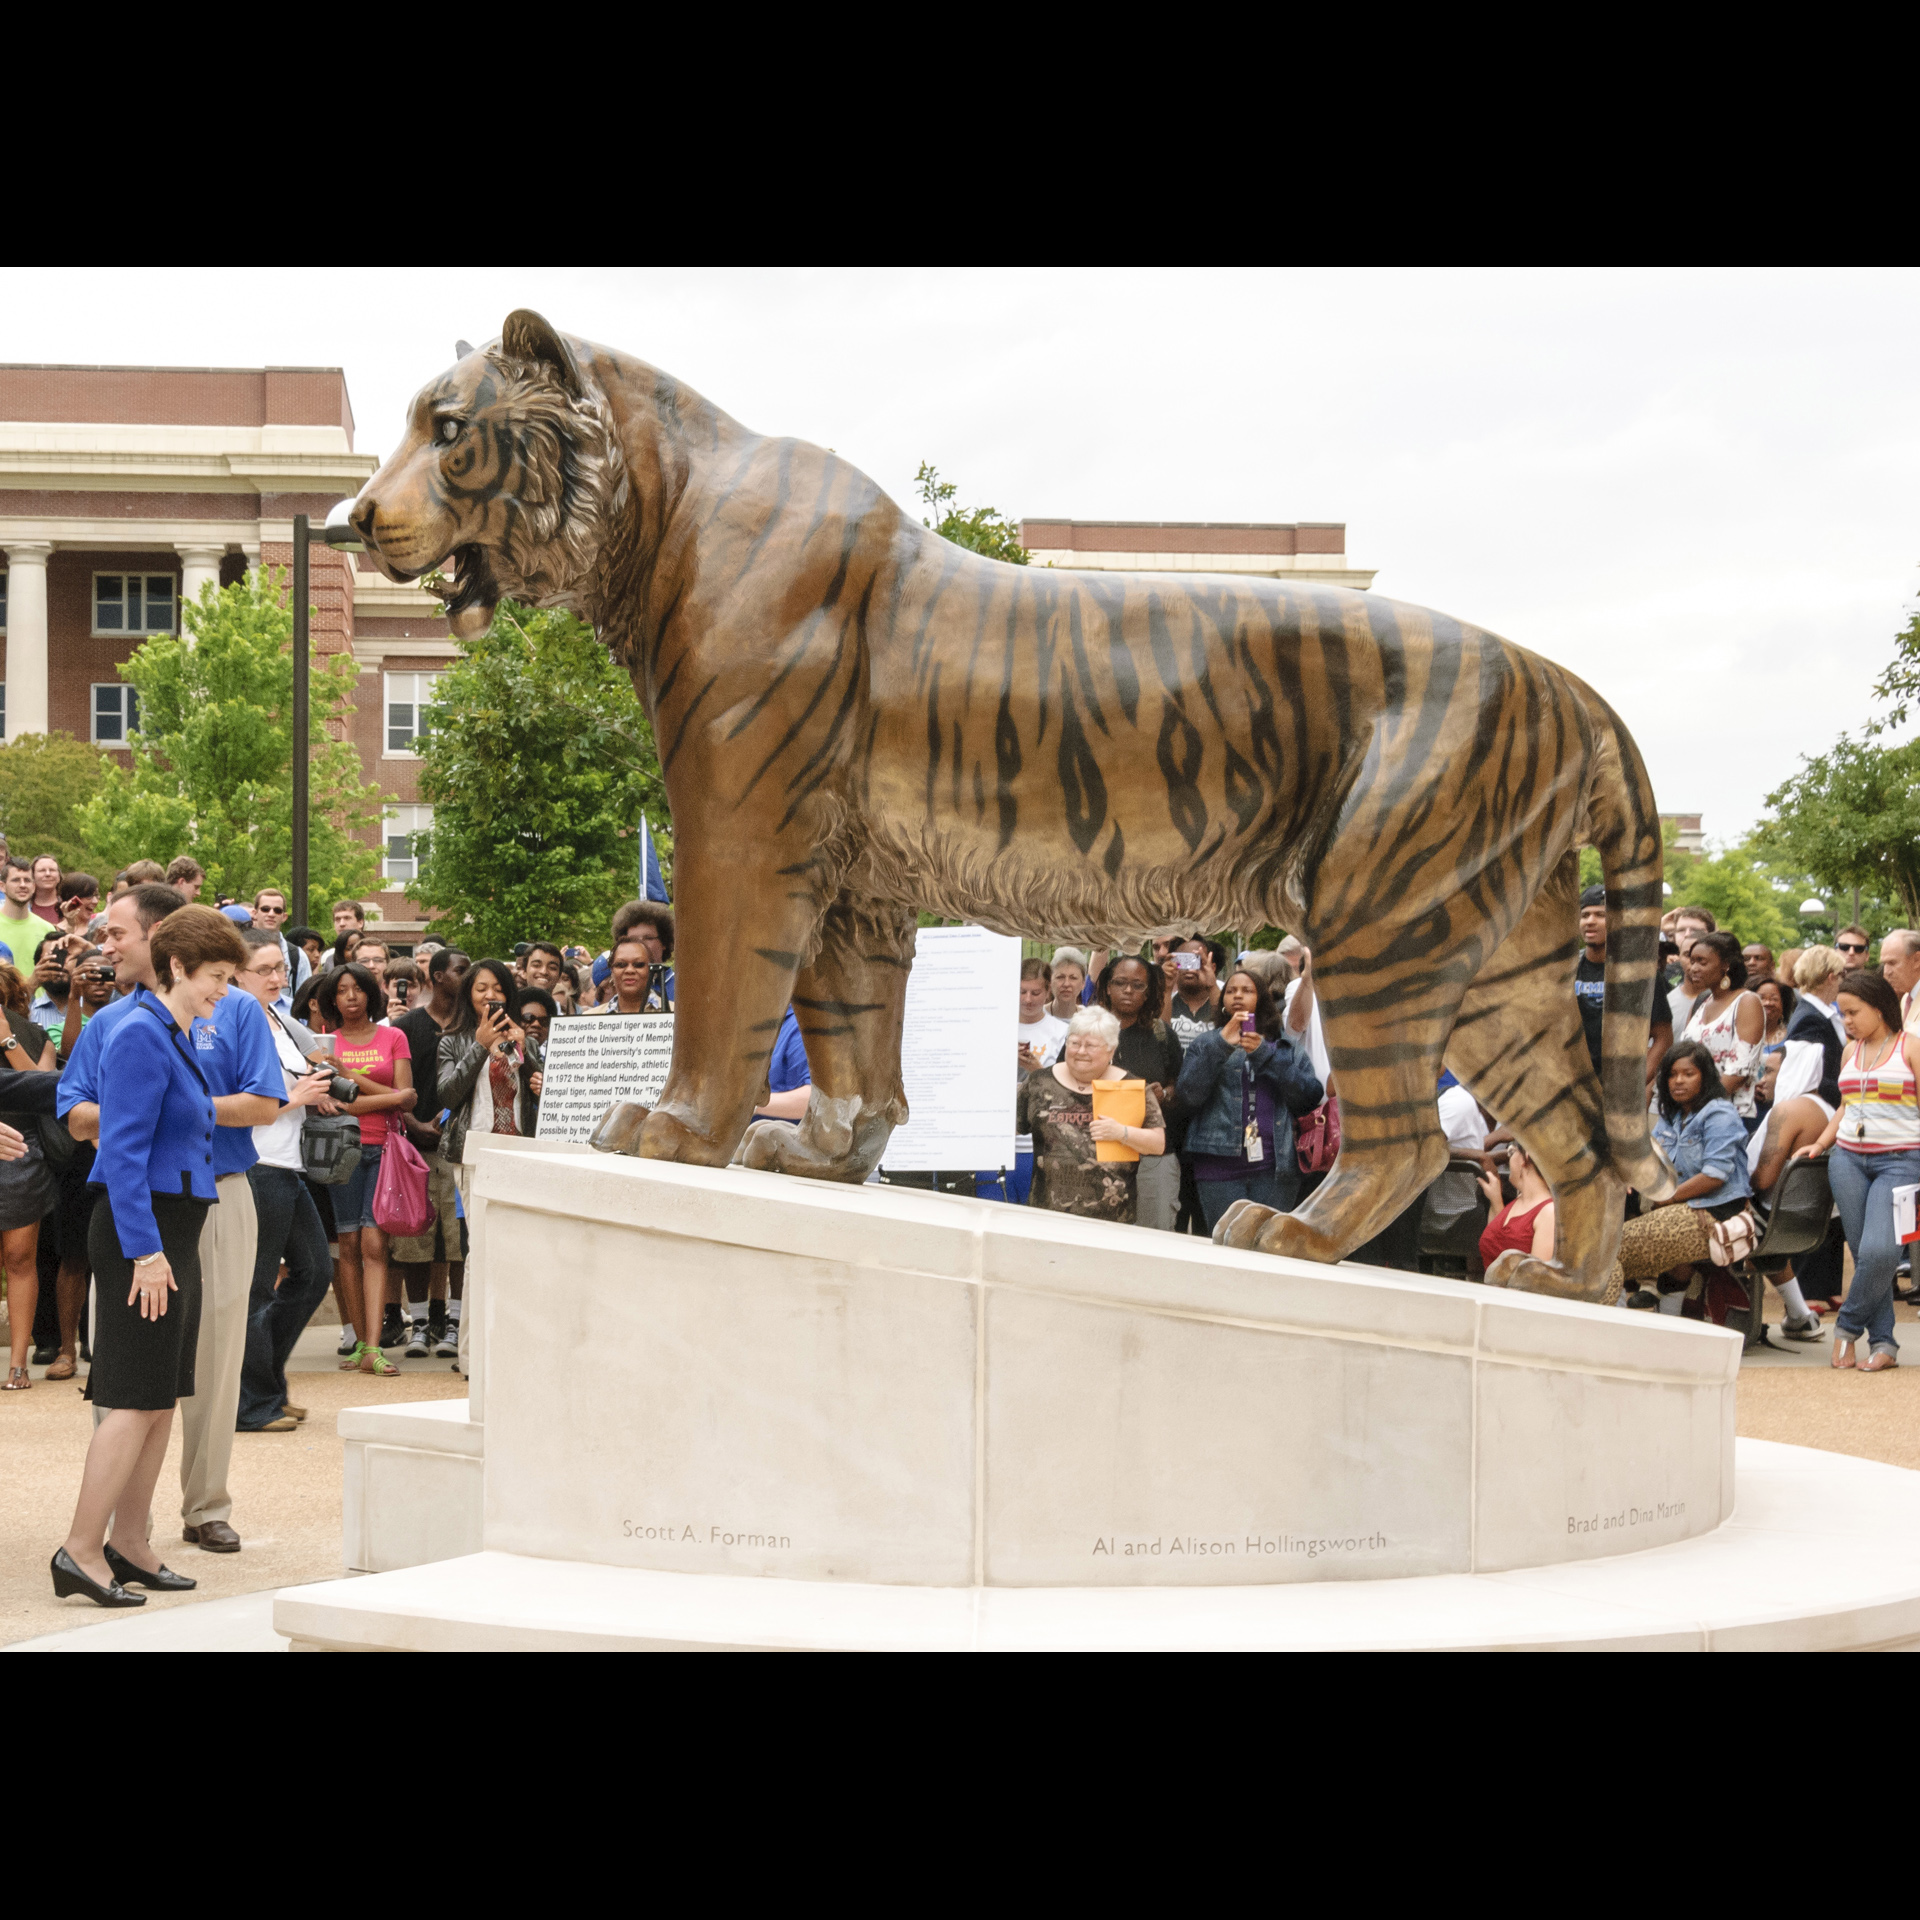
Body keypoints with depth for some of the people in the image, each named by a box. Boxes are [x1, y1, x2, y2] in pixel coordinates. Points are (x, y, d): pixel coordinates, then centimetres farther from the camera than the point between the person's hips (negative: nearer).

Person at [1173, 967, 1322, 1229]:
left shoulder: (1287, 1046, 16)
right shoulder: (1207, 1044, 17)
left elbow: (1311, 1097, 0)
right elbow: (1187, 1097, 0)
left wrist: (1264, 1054, -6)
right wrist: (1220, 1046, -9)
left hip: (1275, 1167, 0)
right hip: (1221, 1166, 0)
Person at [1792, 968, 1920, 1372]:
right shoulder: (1850, 1051, 16)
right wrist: (1819, 1145, 12)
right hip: (1848, 1159, 5)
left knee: (1879, 1250, -19)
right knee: (1864, 1252, 0)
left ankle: (1849, 1326, 0)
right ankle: (1883, 1343, 3)